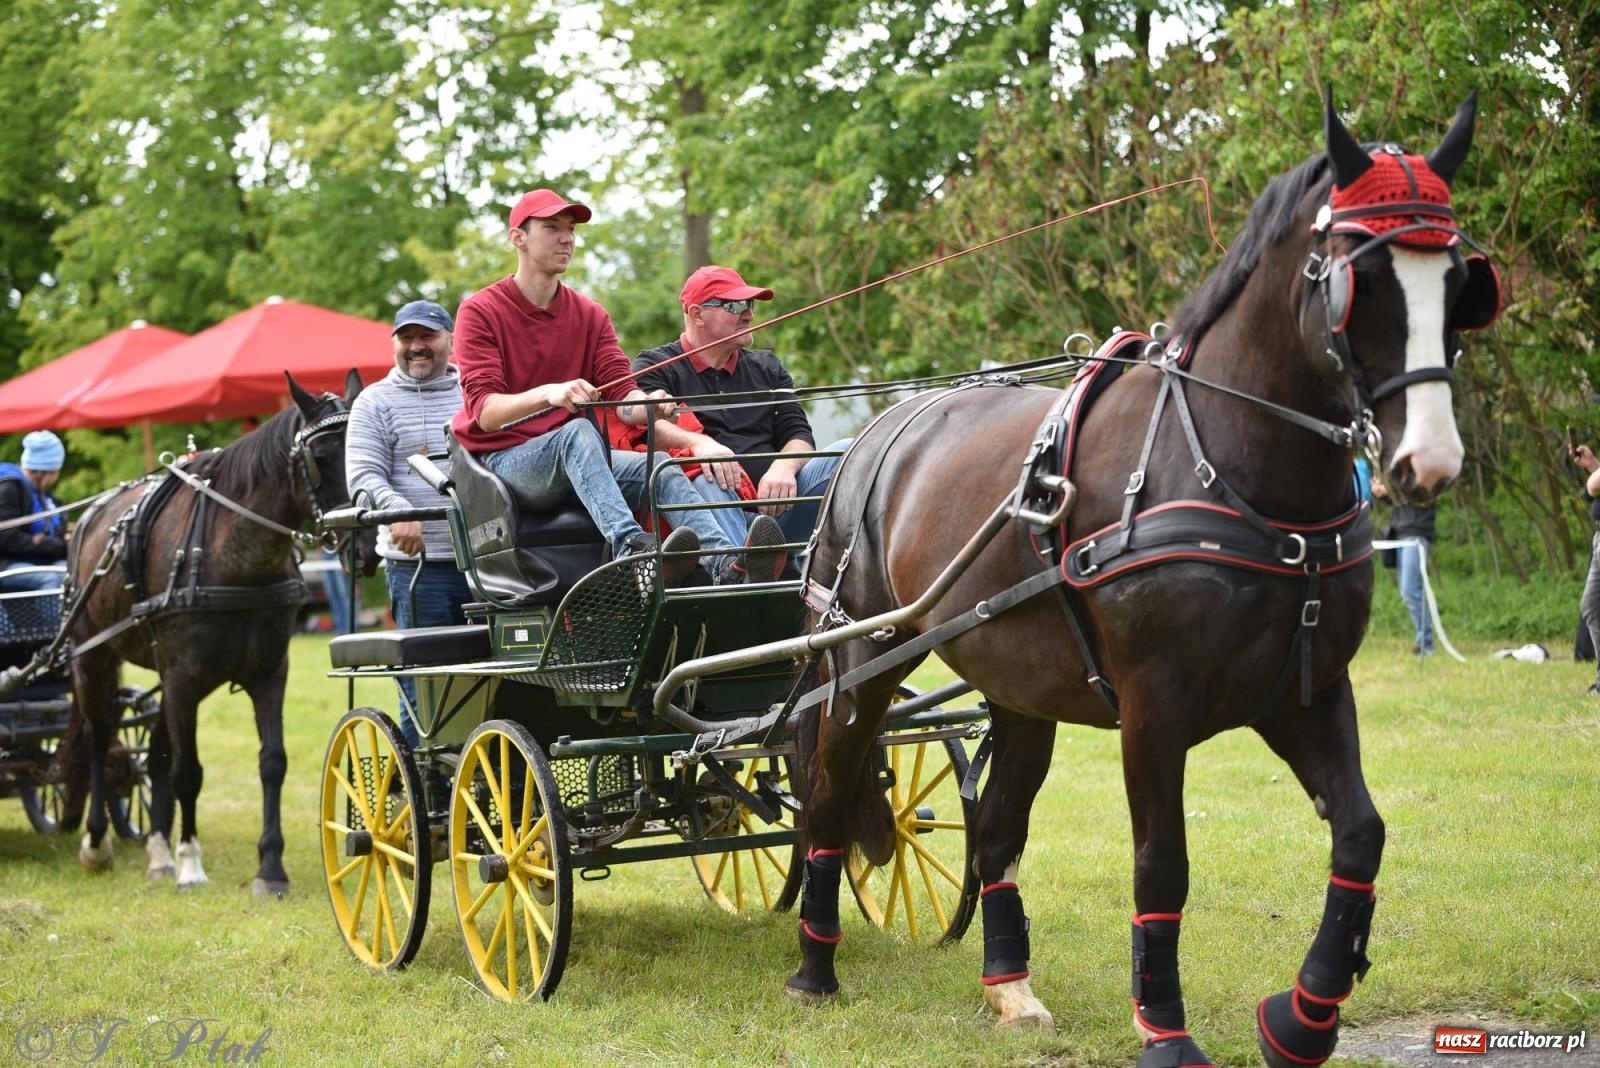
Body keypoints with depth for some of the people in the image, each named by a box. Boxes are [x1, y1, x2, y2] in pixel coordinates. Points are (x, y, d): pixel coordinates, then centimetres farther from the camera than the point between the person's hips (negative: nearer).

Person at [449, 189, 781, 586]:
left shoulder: (590, 315, 14)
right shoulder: (480, 312, -1)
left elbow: (622, 395, 1)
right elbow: (485, 411, -14)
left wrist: (648, 407, -24)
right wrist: (547, 394, -34)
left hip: (577, 464, 5)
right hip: (503, 460, -5)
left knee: (661, 466, -24)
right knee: (579, 431, -35)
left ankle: (728, 566, -47)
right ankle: (632, 550, -58)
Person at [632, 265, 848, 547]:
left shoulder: (767, 367, 27)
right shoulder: (655, 366, 13)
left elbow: (798, 434, 16)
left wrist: (785, 465, -10)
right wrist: (698, 442, -29)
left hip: (776, 505, 4)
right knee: (707, 479, -37)